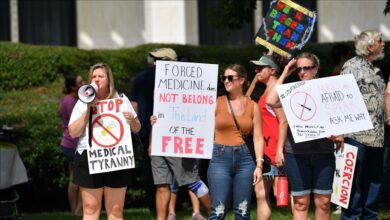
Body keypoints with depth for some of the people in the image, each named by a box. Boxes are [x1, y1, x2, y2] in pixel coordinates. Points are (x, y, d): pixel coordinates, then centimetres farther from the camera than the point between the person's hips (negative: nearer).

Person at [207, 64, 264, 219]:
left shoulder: (252, 106, 7)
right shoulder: (217, 102, 4)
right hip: (220, 157, -2)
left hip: (244, 158, 2)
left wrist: (259, 165, -2)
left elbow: (258, 138, 6)